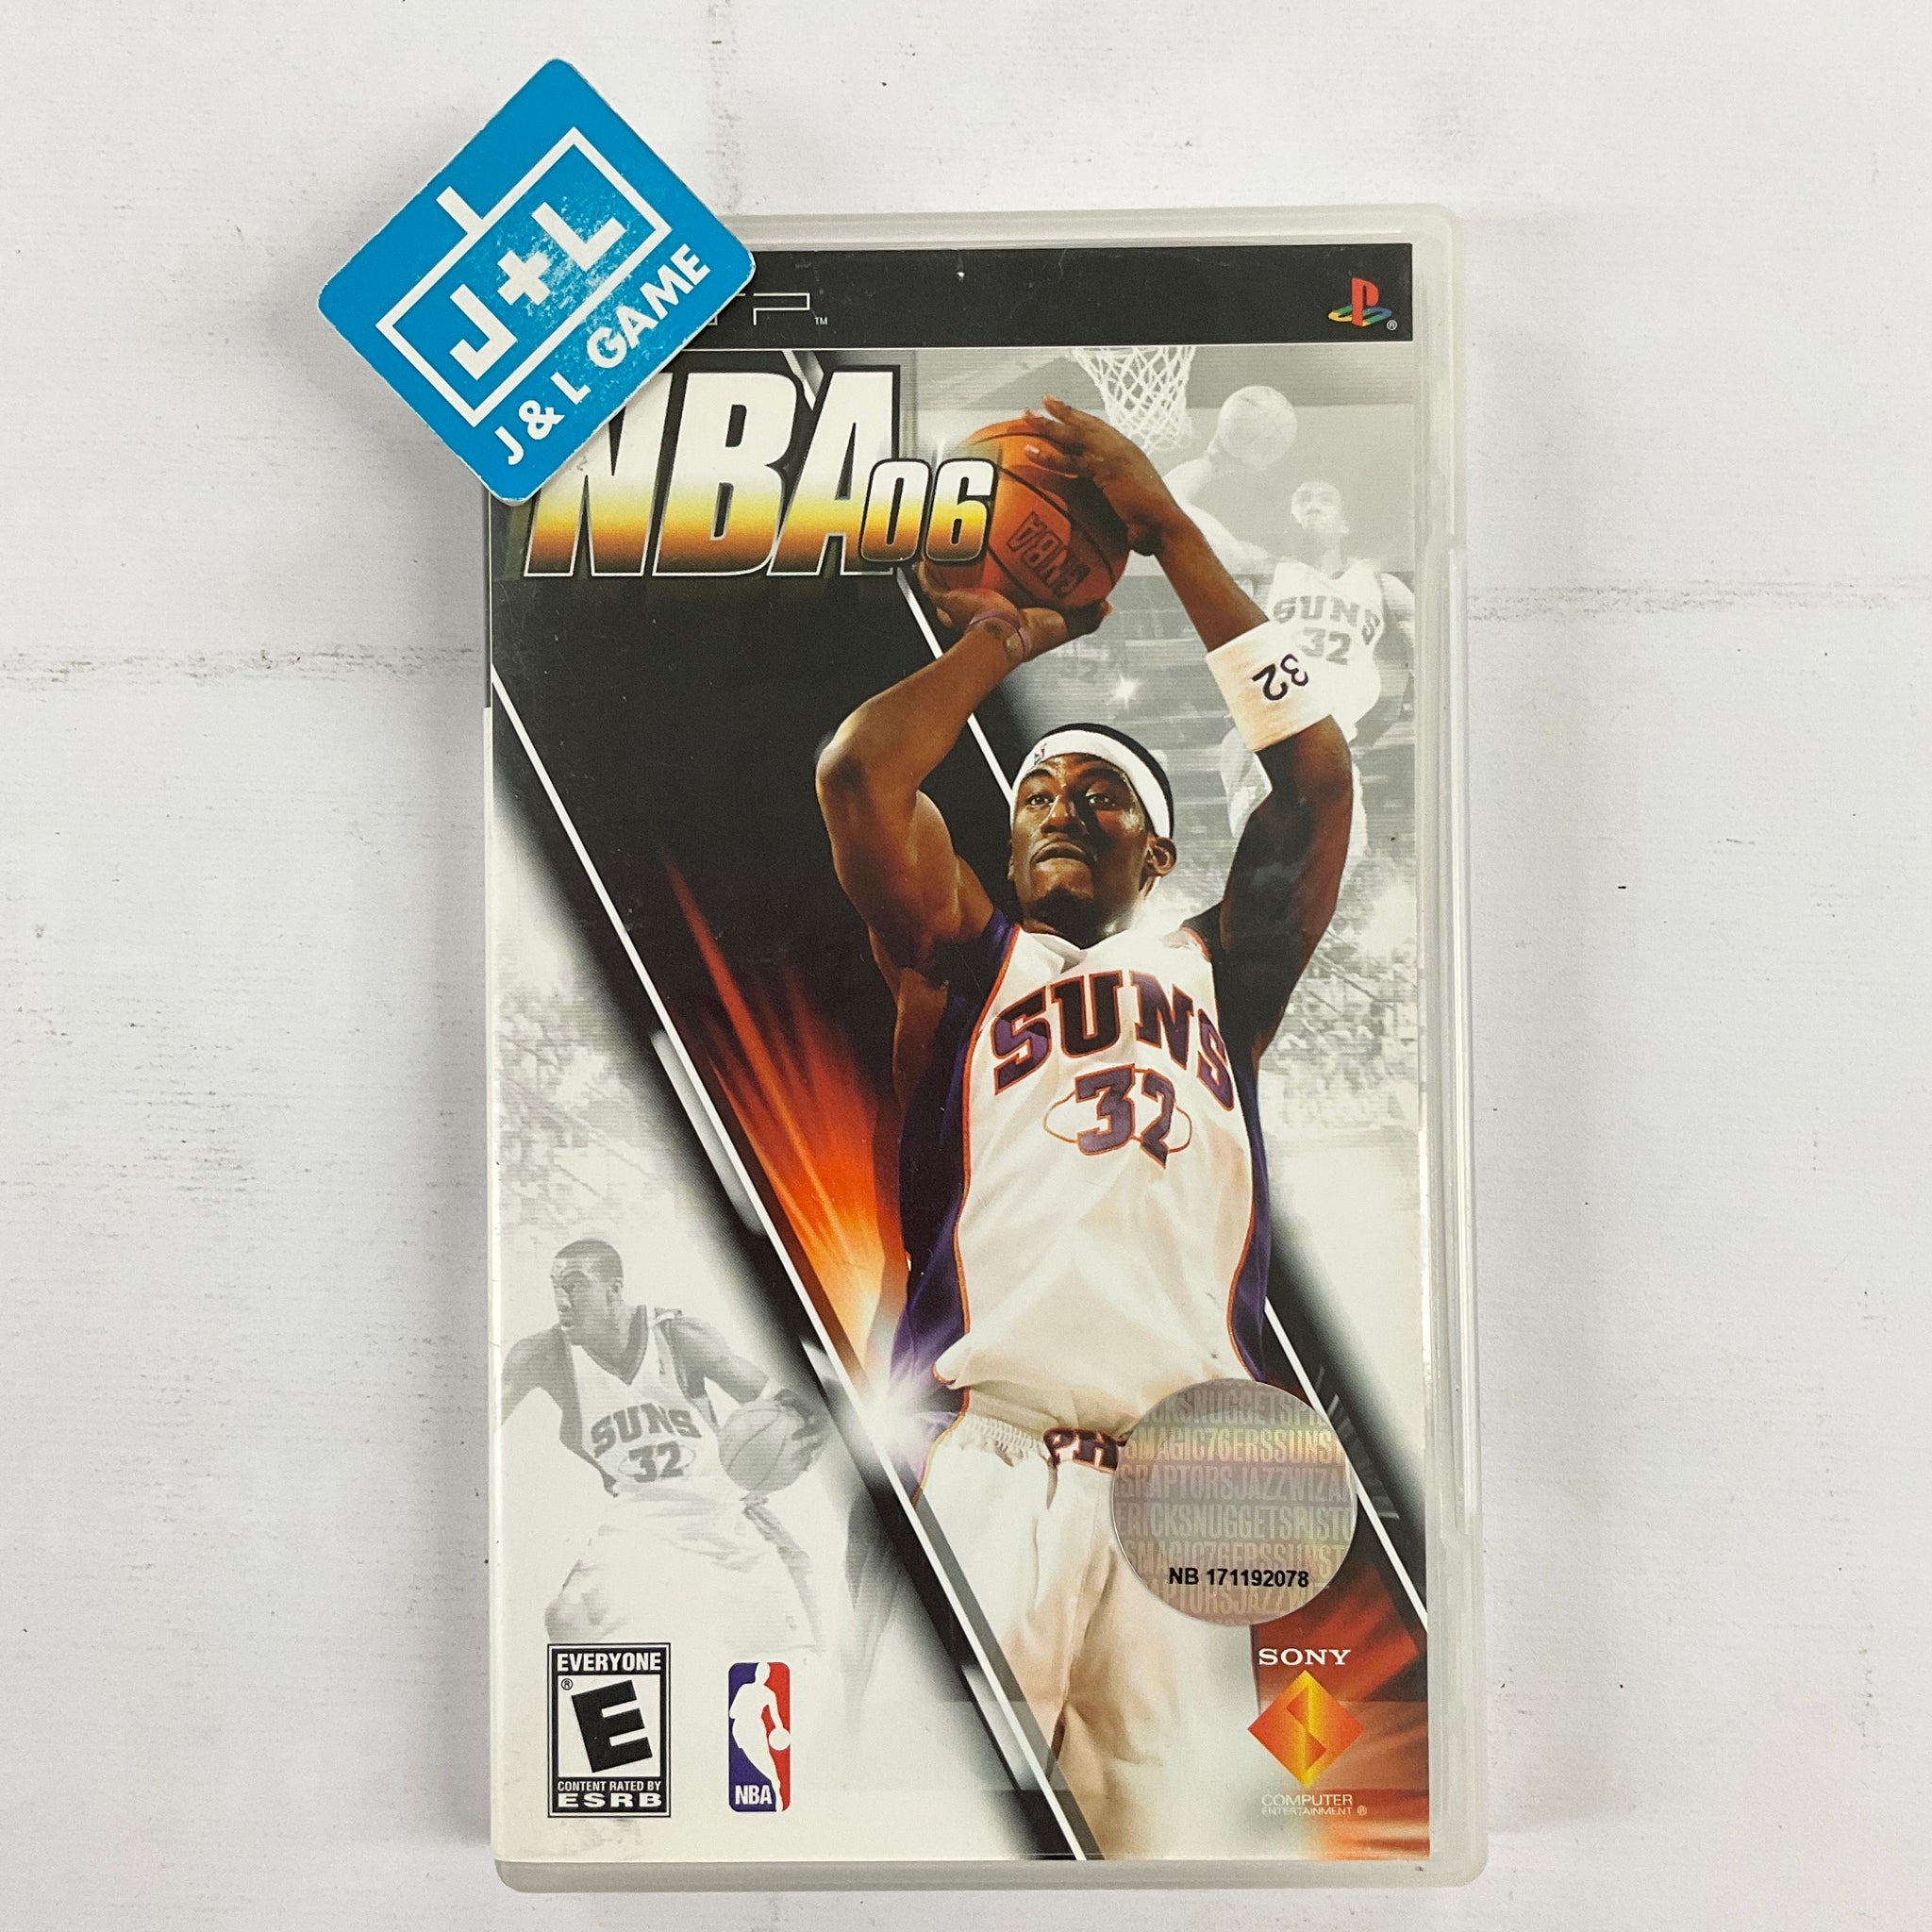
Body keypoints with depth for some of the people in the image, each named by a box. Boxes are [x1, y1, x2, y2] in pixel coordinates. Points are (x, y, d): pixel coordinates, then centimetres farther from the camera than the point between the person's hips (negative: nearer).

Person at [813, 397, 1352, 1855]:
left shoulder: (1217, 969, 21)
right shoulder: (966, 960, 17)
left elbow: (1319, 772, 12)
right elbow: (859, 774, 2)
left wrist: (1168, 528, 13)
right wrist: (1009, 643, 16)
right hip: (983, 1462, -1)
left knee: (1161, 1828, 1)